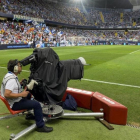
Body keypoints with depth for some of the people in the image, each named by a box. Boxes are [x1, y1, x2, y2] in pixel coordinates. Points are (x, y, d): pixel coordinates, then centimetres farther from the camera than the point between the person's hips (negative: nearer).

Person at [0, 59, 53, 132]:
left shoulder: (9, 75, 6)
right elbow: (7, 95, -35)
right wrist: (21, 94, -27)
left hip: (15, 100, 11)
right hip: (15, 104, -11)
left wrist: (20, 84, 9)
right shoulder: (11, 79, -26)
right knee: (36, 104, -17)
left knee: (28, 94, 30)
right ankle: (41, 126, -7)